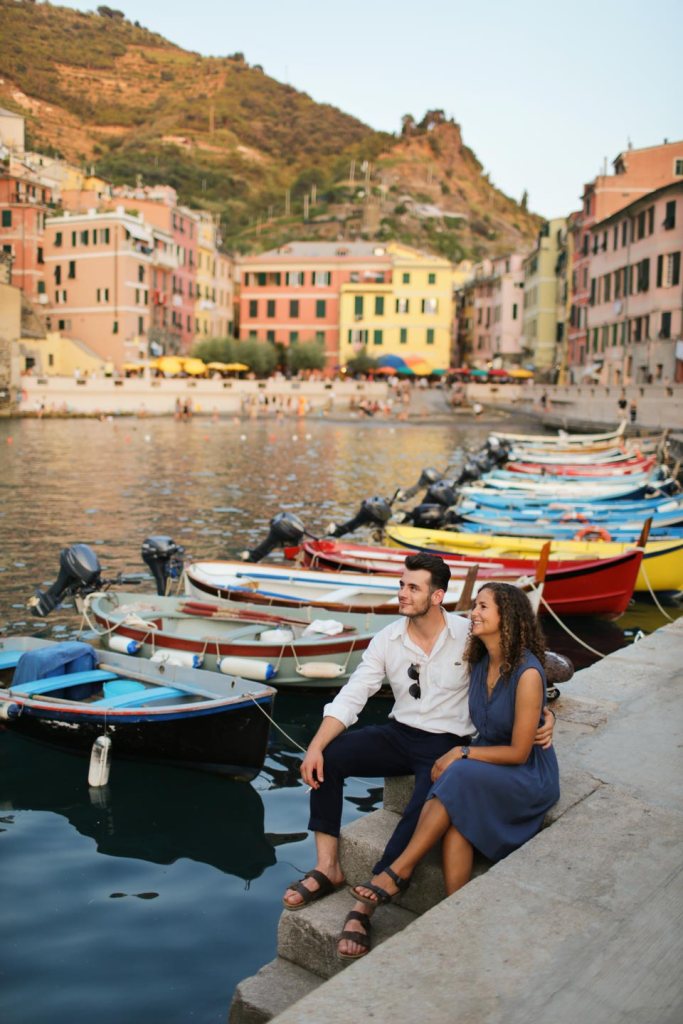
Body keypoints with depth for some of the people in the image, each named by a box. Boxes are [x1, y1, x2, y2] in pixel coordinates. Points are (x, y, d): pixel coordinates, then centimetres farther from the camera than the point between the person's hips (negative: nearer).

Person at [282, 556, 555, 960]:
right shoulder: (388, 639, -2)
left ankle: (365, 906, -19)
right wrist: (315, 746, -17)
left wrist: (544, 714, -22)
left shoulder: (468, 636, -11)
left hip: (448, 744, -4)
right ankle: (328, 869, -8)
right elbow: (351, 698, -5)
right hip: (400, 733, 4)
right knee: (328, 759, -17)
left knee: (424, 814, -31)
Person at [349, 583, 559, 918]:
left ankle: (399, 871, -24)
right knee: (457, 819, -26)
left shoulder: (527, 674, -21)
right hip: (488, 768, 6)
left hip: (528, 776, -6)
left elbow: (519, 752, -18)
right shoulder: (478, 662, 3)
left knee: (459, 776, -32)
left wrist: (461, 753, -15)